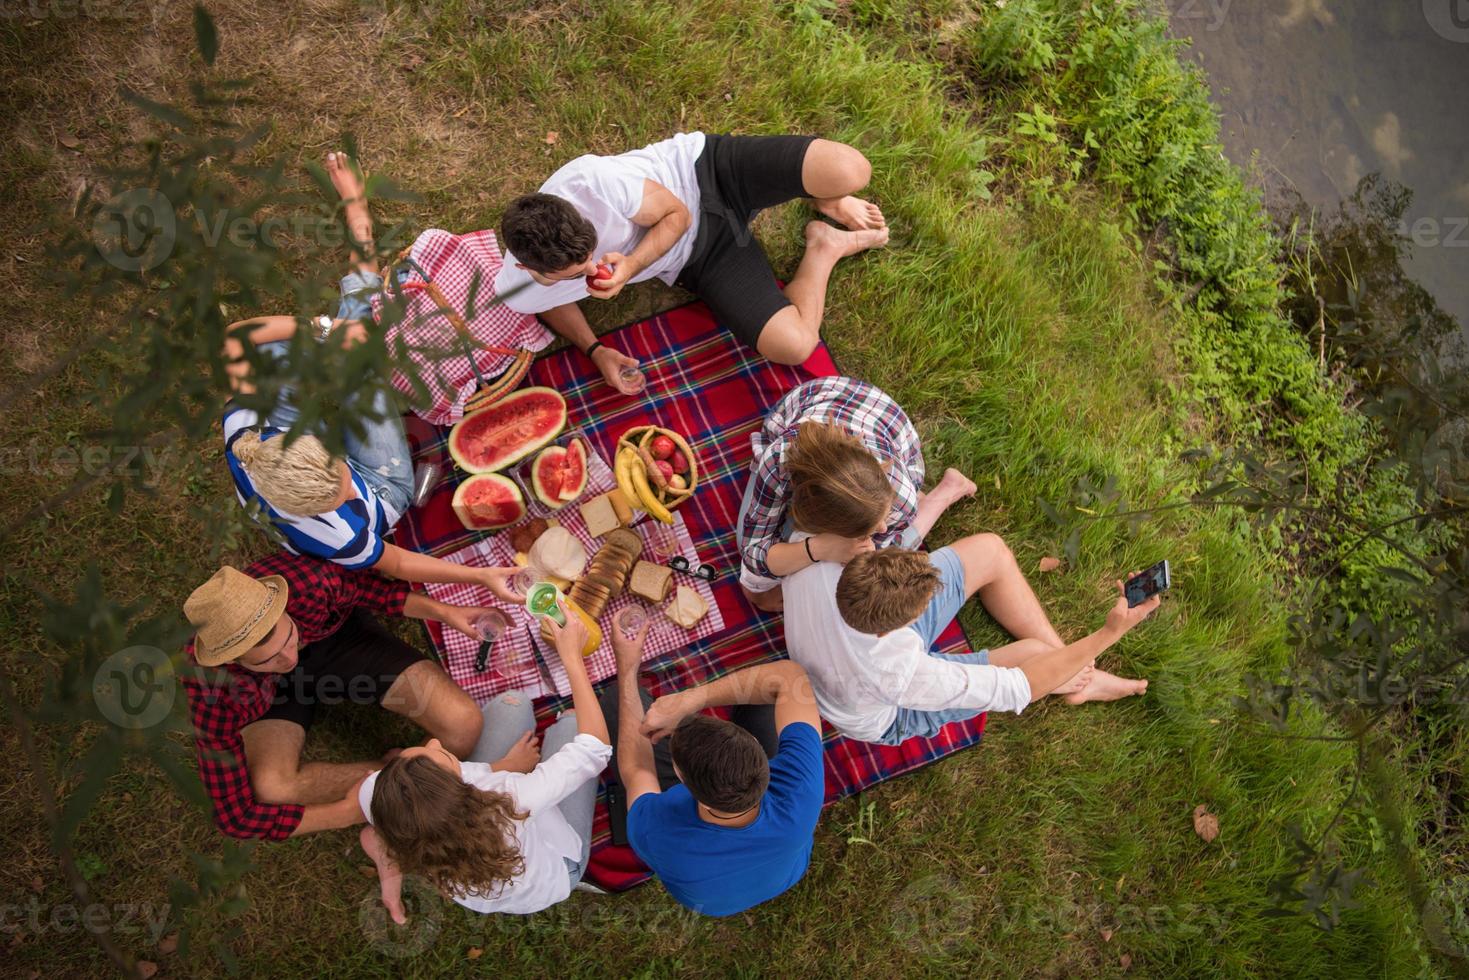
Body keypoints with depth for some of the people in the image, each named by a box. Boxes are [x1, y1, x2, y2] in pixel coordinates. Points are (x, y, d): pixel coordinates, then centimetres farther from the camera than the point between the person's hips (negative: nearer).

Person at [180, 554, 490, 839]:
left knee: (463, 723, -20)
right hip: (273, 688, -1)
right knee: (270, 788, -33)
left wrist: (442, 612, -20)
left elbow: (363, 586, -12)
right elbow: (236, 815, -29)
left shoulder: (307, 581, -39)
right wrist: (352, 813, -30)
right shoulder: (215, 691, -37)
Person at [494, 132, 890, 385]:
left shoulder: (591, 182, -35)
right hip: (695, 257, 3)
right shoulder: (519, 292, -21)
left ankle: (828, 201, 12)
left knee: (850, 170, -29)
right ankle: (826, 247, 12)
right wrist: (595, 350, -7)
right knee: (793, 346, -18)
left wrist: (630, 266, -32)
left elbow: (676, 215, -16)